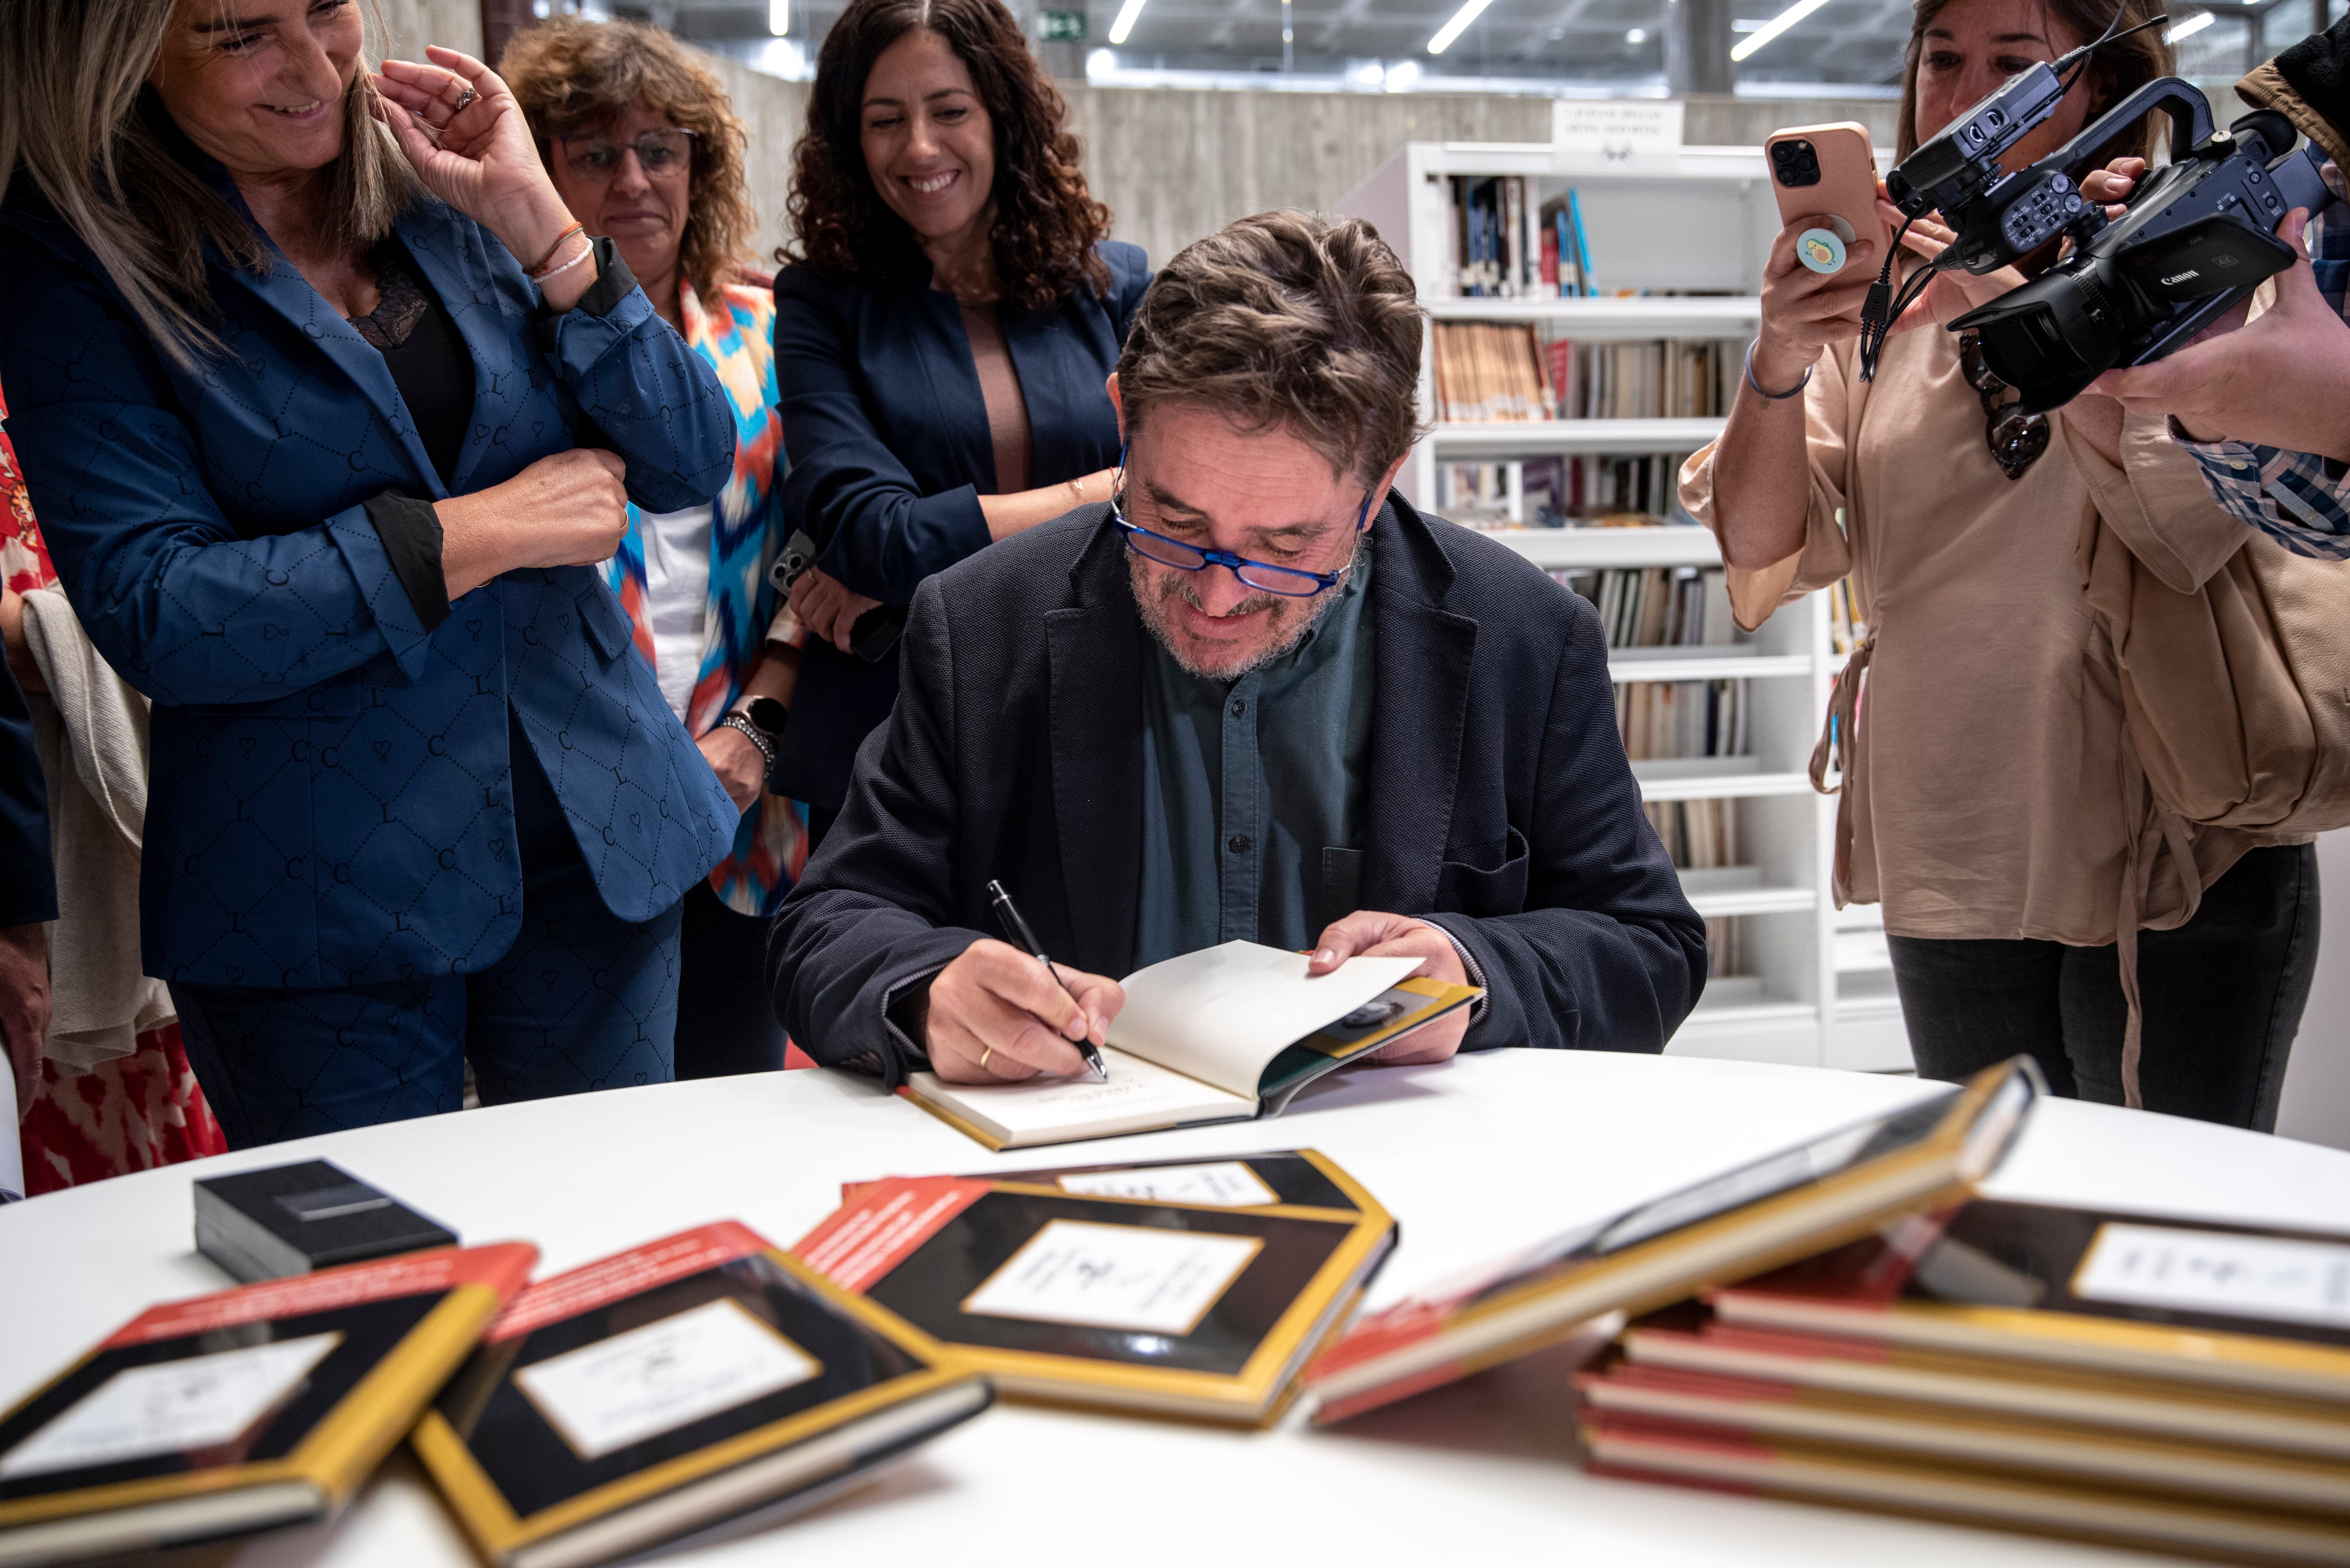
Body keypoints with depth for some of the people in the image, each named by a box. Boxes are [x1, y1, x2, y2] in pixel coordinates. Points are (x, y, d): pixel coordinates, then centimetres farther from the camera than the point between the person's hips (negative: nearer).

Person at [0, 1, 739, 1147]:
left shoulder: (438, 185, 5)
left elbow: (690, 466, 0)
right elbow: (150, 613, -15)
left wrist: (541, 229, -10)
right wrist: (485, 530, -16)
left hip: (589, 848, 4)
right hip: (314, 907, -3)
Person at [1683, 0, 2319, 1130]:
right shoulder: (1889, 295, 8)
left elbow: (2207, 523, -19)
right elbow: (1762, 547, -1)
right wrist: (1779, 362, -19)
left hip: (2171, 866, -3)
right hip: (1947, 873, 4)